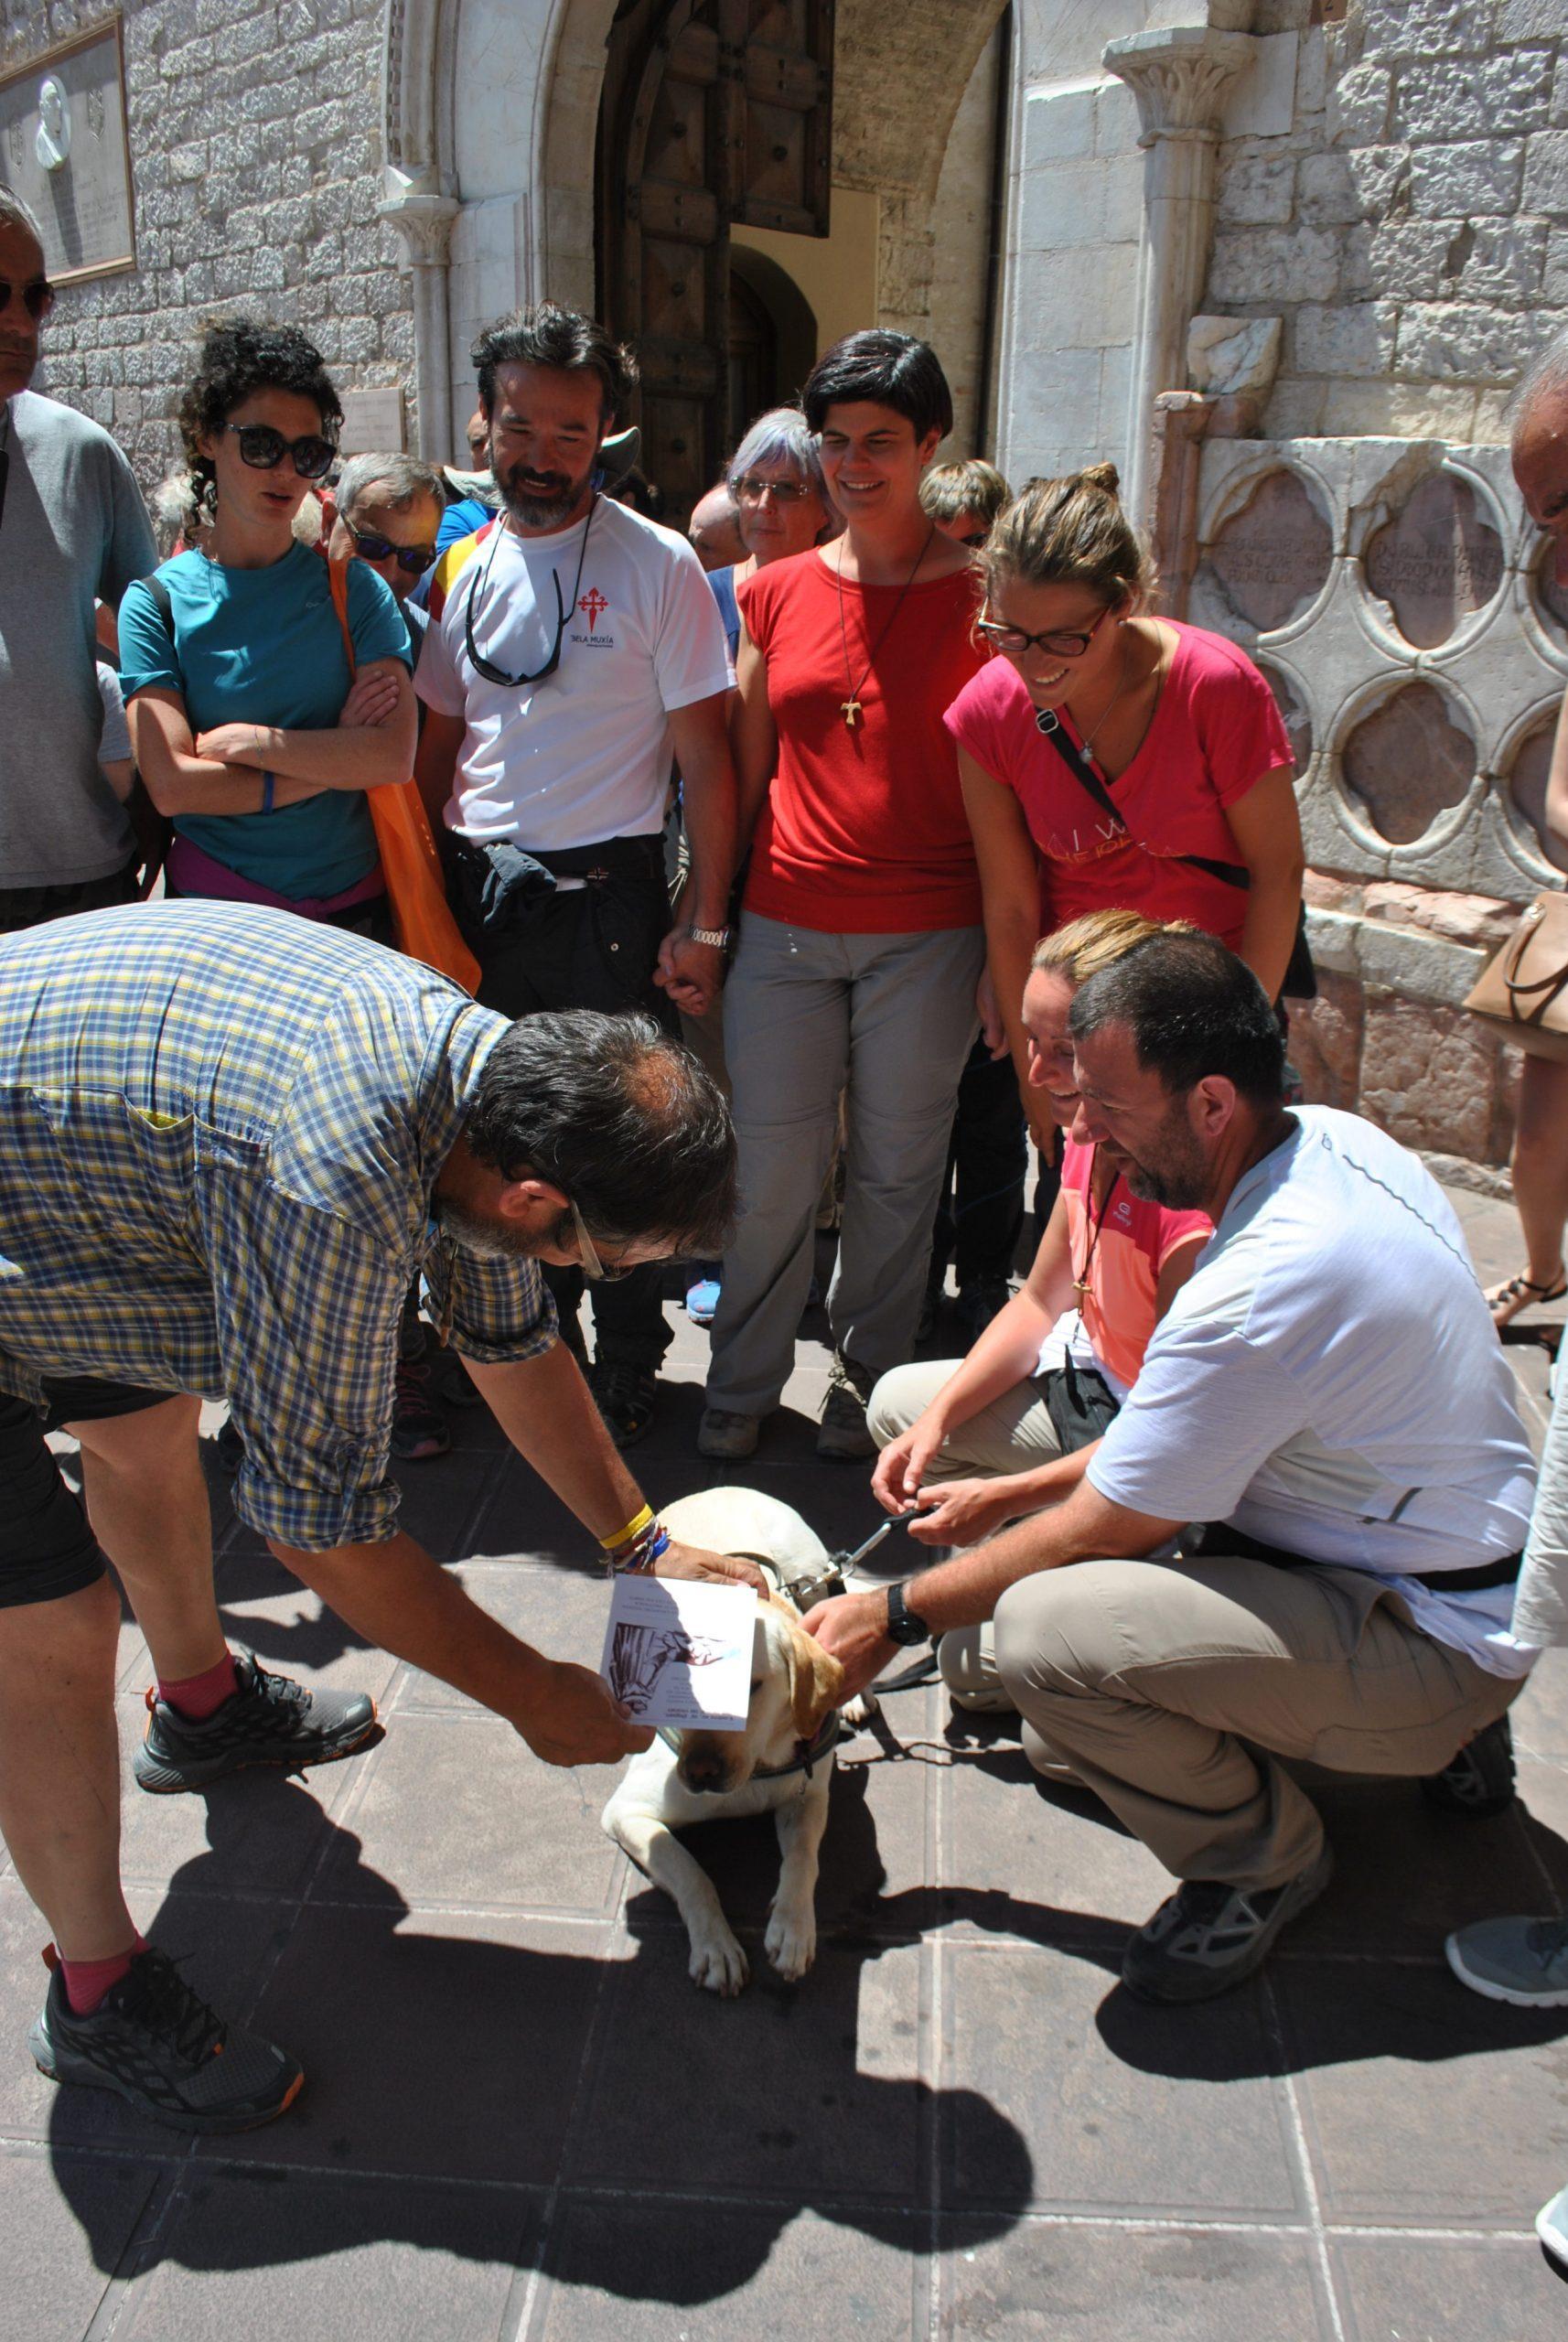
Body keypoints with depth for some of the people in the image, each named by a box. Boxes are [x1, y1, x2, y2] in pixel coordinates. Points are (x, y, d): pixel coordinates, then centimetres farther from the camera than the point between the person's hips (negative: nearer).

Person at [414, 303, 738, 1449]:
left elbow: (704, 756, -7)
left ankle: (629, 1364, 21)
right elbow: (441, 739, 14)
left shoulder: (658, 565, -6)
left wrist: (705, 920, -11)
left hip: (606, 891, -5)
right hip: (478, 890, 5)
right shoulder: (463, 567, 9)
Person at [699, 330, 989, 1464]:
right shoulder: (776, 593, 8)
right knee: (772, 1164, 5)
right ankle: (745, 1379, 23)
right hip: (786, 924, 2)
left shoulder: (981, 595, 0)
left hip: (927, 934, -2)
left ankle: (867, 1379, 27)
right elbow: (745, 768, 13)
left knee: (896, 1167, 9)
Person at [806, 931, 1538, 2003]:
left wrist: (896, 1617, -8)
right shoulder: (1333, 1141, -3)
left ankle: (1266, 1855, -2)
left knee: (1045, 1629, -28)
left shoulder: (1271, 1286, -32)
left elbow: (1102, 1535, -21)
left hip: (1432, 1651, -9)